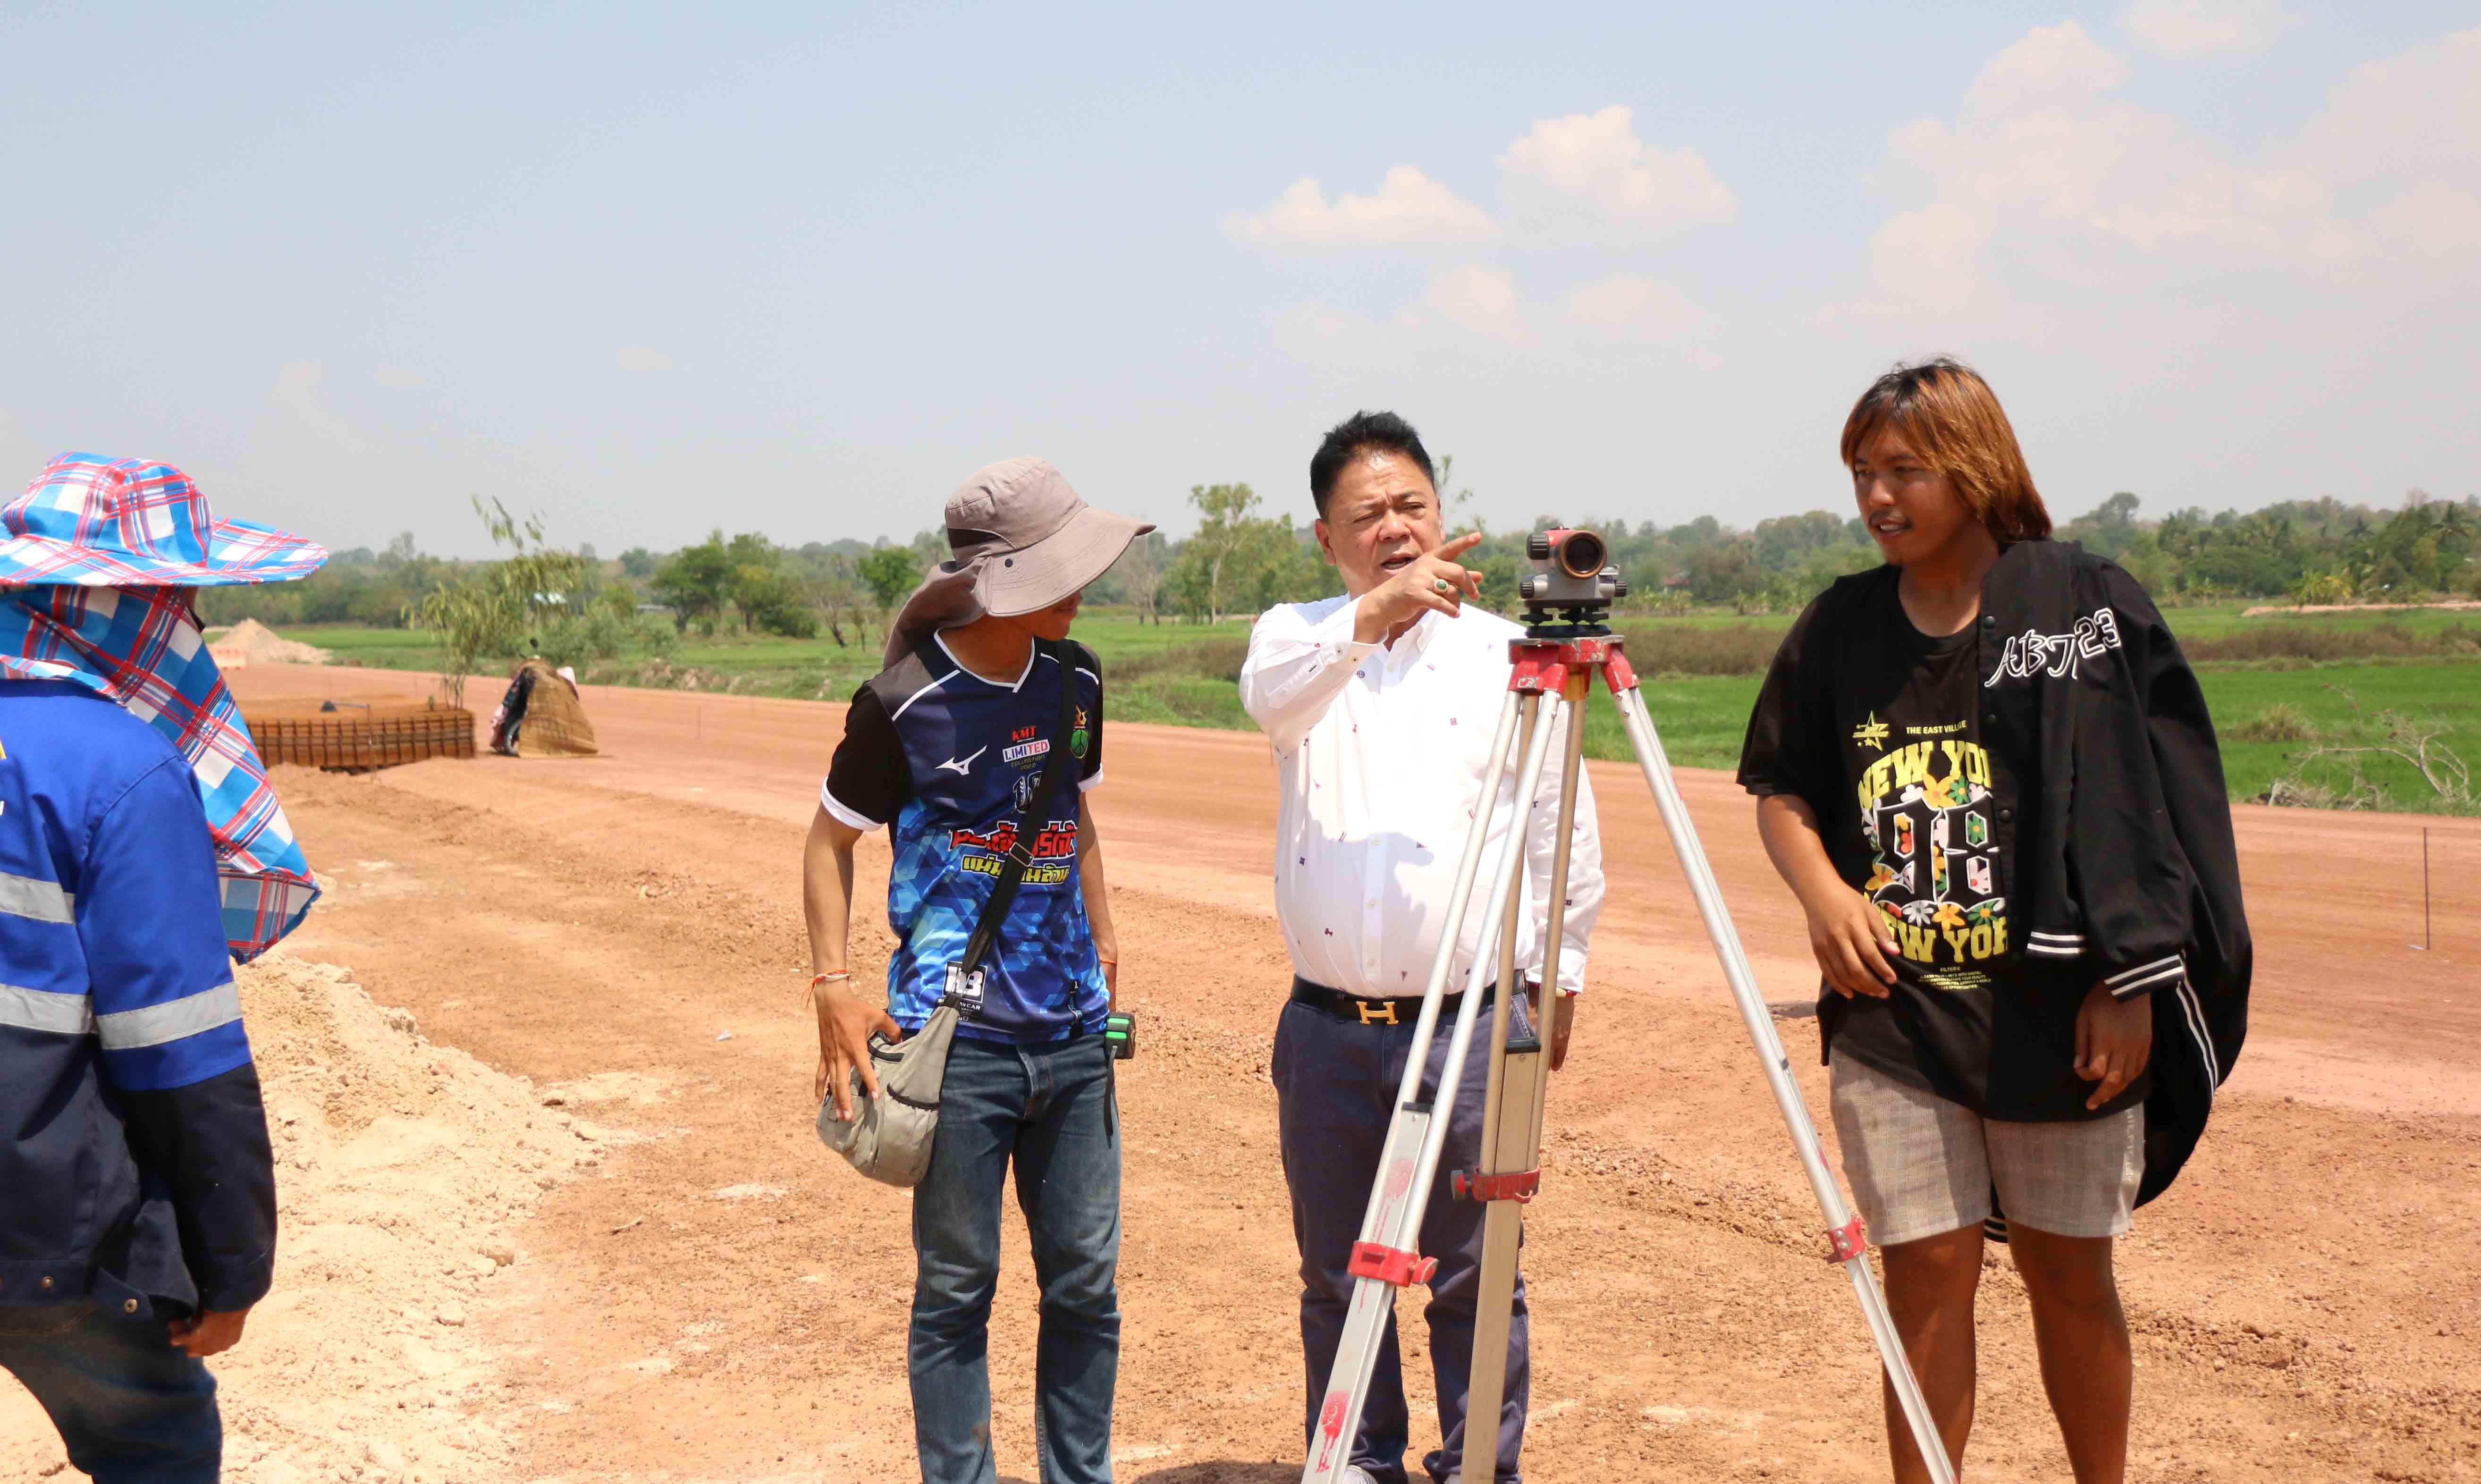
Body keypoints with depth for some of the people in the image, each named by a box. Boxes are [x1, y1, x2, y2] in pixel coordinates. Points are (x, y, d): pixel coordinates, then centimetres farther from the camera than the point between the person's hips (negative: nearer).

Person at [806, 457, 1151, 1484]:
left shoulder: (1074, 678, 5)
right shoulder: (902, 703, -10)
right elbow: (832, 840, 0)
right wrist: (833, 987, -7)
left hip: (1074, 1032, 5)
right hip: (956, 1040, -5)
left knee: (1086, 1281, 10)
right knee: (957, 1286, 4)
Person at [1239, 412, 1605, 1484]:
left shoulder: (1505, 654, 4)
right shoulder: (1297, 638, 5)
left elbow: (1563, 828, 9)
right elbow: (1270, 695, -21)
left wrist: (1556, 973, 6)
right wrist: (1371, 615, -37)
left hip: (1472, 1023, -1)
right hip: (1327, 1027, 1)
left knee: (1473, 1277, 4)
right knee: (1337, 1275, 12)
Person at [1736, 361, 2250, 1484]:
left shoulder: (2085, 604, -4)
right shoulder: (1841, 628, 4)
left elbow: (2151, 807, -4)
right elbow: (1780, 789, 13)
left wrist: (2132, 981, -9)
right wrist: (1823, 890, -6)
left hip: (2060, 1012, -2)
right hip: (1893, 1014, 2)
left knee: (2065, 1268, 10)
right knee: (1928, 1275, 4)